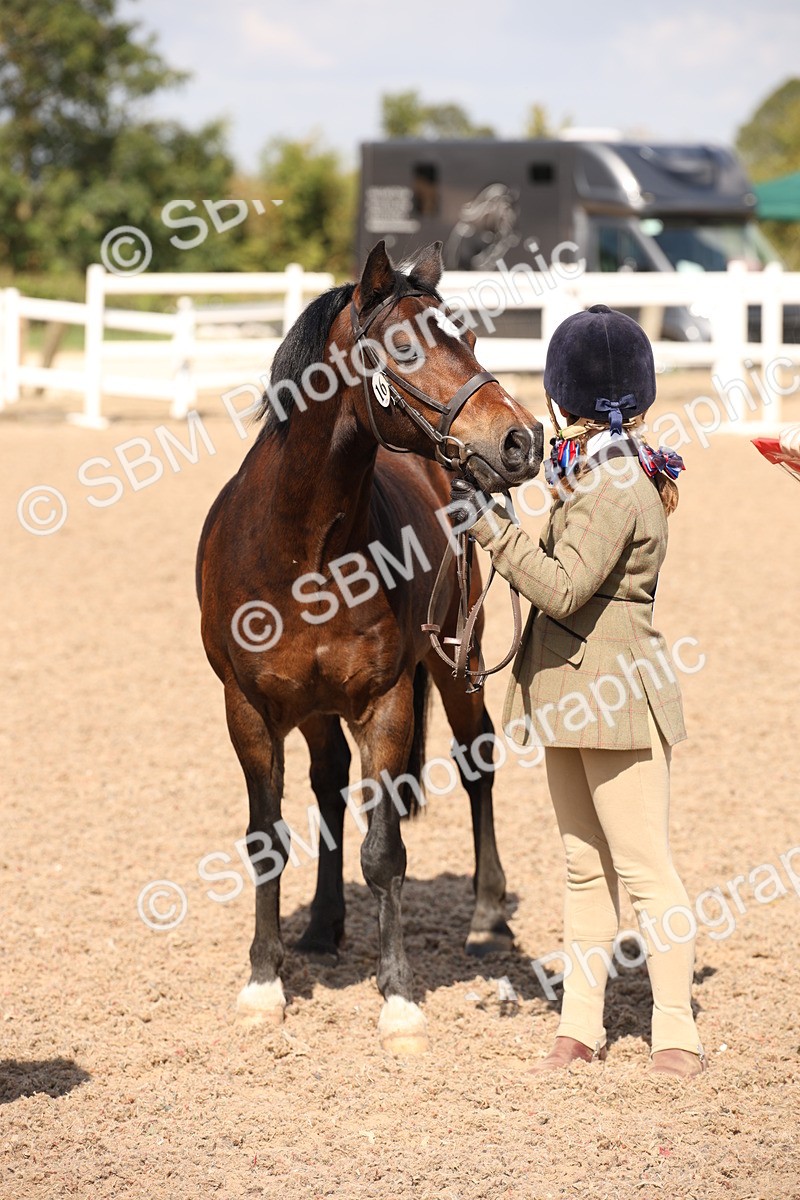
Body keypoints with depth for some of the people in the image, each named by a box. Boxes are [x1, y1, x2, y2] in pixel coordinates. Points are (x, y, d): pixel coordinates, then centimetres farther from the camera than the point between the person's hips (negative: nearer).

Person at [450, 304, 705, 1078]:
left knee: (642, 866, -4)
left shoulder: (616, 488, -19)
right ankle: (581, 1024, 18)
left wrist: (491, 526, -21)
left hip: (617, 694, -10)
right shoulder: (592, 475, 10)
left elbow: (563, 588, -25)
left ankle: (676, 1031, 1)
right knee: (585, 866, 12)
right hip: (574, 693, 10)